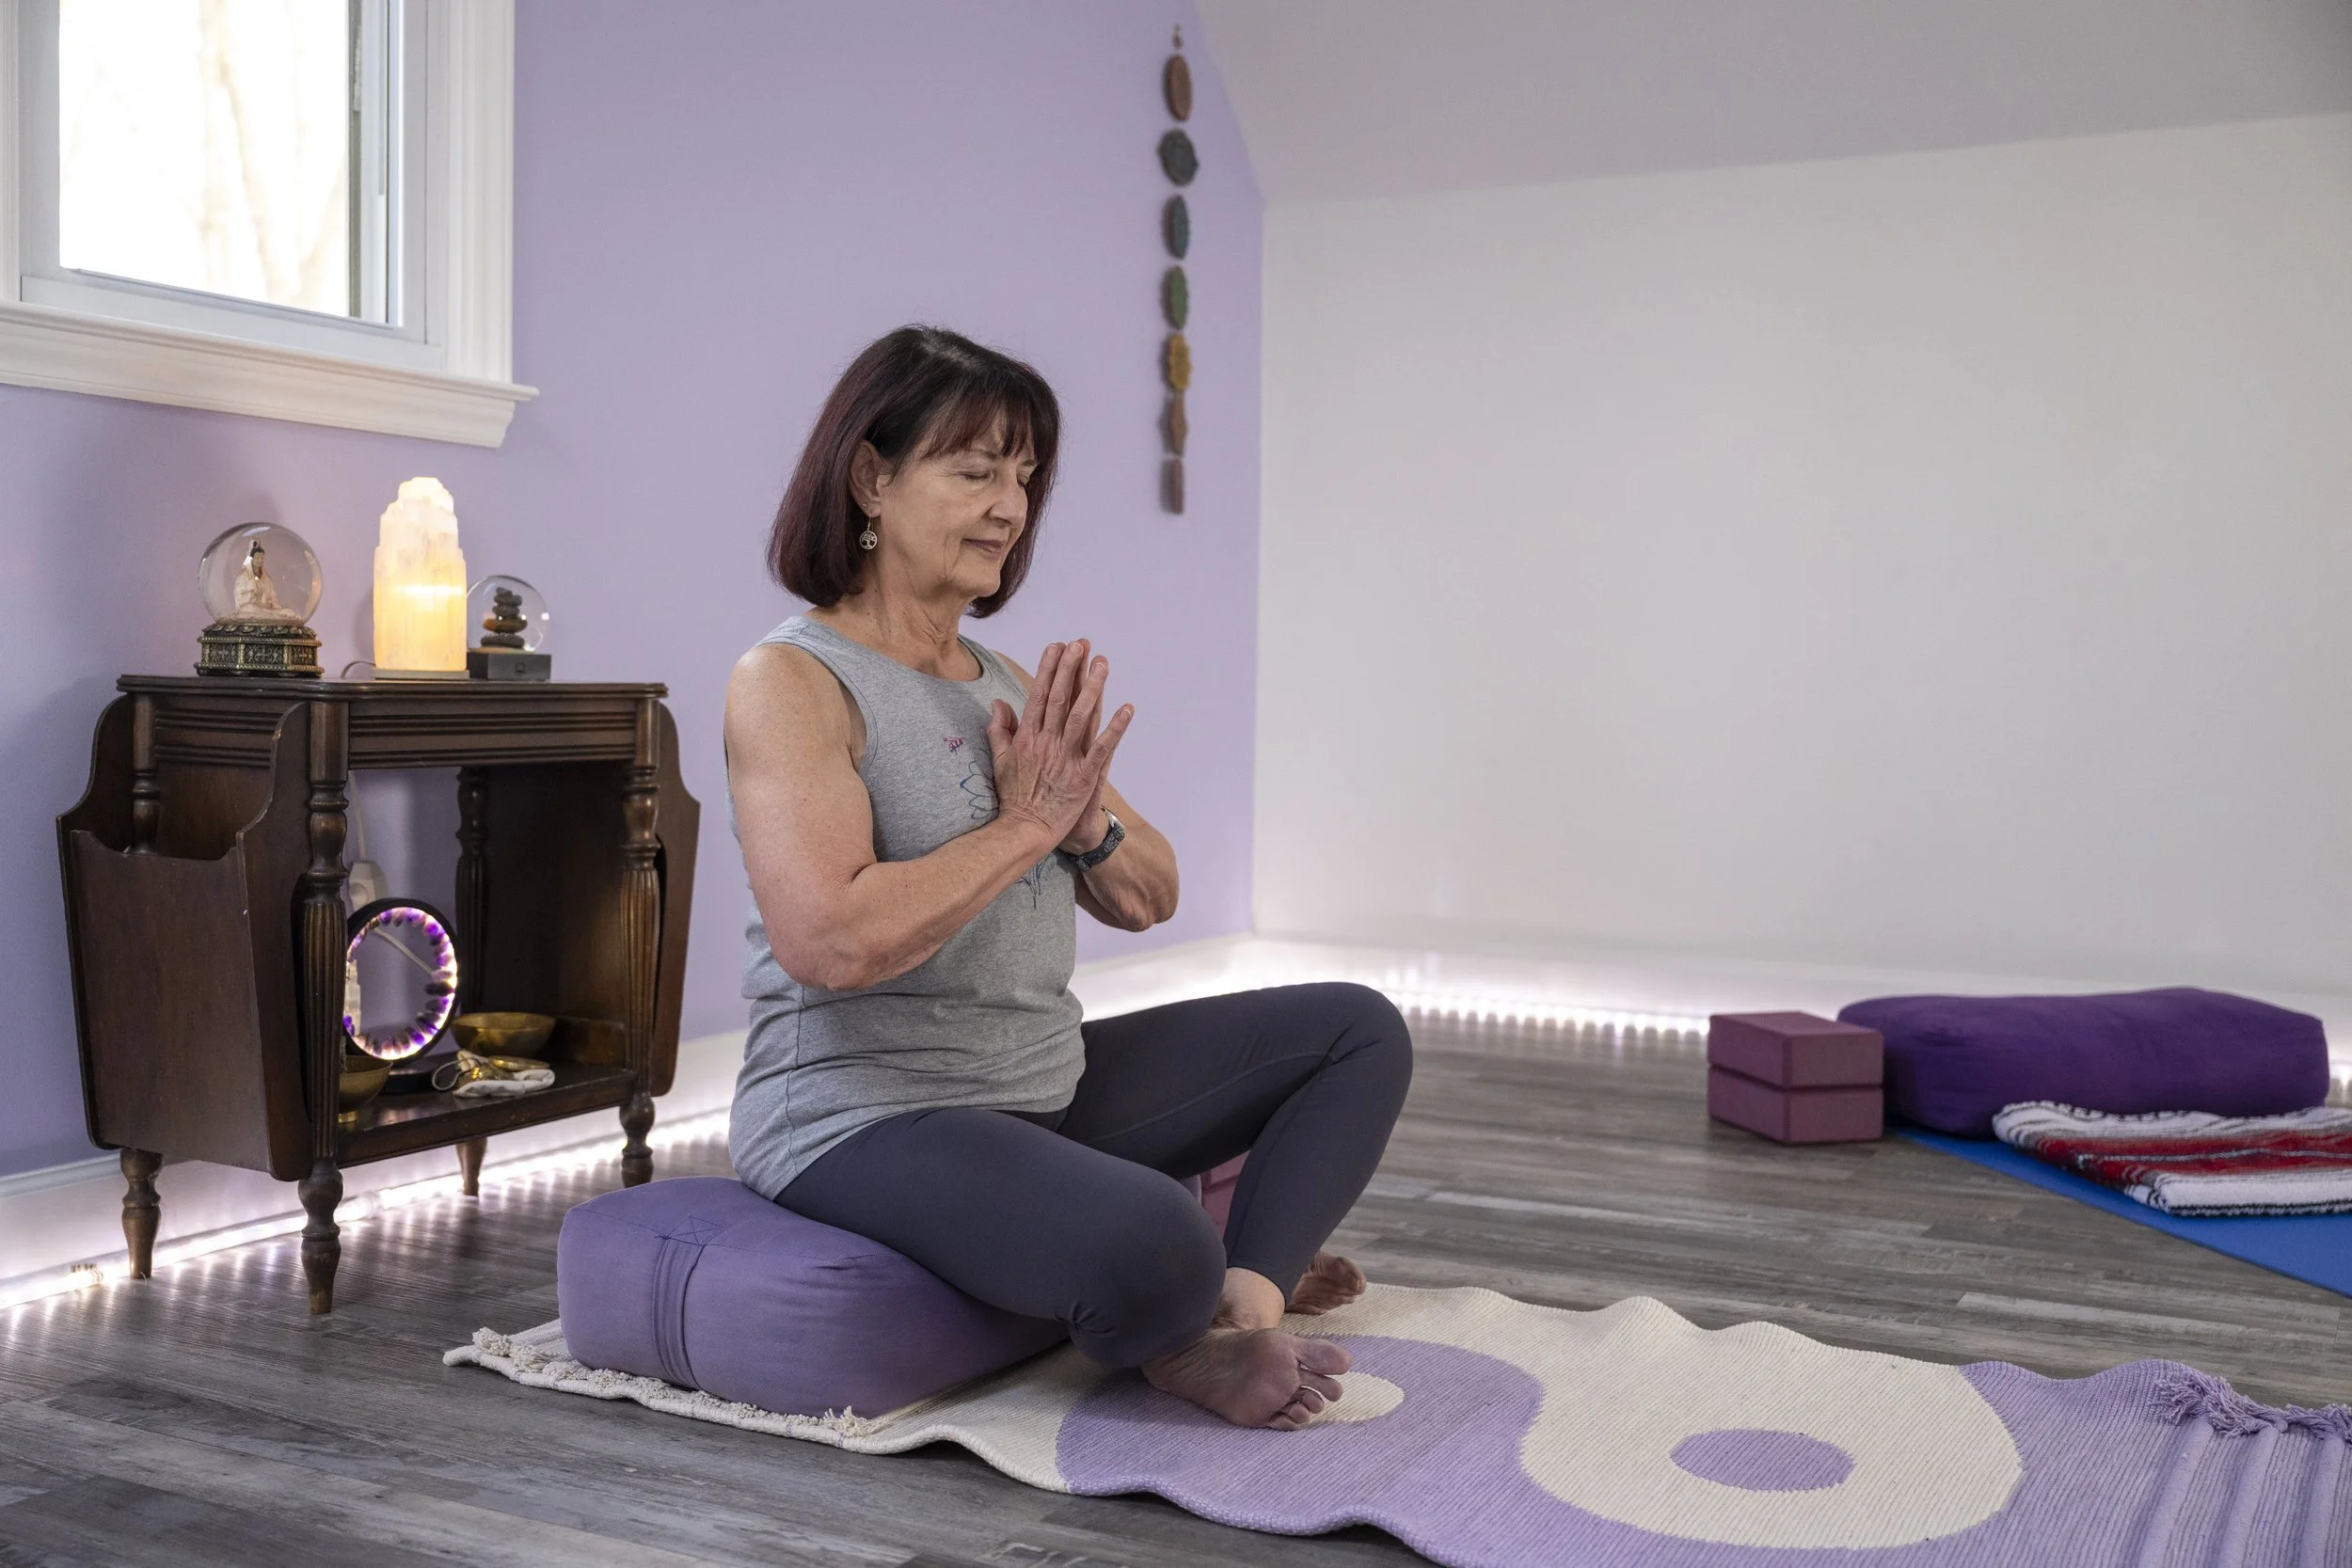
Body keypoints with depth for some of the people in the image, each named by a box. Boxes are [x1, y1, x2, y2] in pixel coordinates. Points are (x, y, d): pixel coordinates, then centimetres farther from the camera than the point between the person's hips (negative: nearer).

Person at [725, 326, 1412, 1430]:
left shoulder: (1010, 683, 11)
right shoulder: (790, 681, -13)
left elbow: (1147, 902, 13)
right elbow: (830, 943, -28)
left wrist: (1088, 822, -9)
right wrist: (1025, 823, -18)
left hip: (1047, 1085, 9)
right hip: (865, 1117, -9)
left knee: (1359, 1032, 8)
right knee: (1155, 1246, -35)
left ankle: (1244, 1308, -7)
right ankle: (1163, 1340, 0)